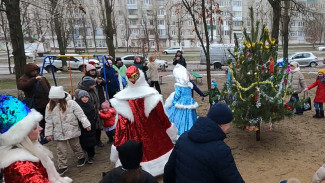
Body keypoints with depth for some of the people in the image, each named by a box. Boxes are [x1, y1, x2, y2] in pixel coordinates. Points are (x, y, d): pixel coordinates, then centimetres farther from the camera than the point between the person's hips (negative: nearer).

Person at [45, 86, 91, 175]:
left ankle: (81, 157, 42)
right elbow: (48, 122, 3)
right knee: (61, 150, 7)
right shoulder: (49, 107, -2)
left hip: (72, 131, -2)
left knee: (76, 146, 16)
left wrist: (86, 124, -17)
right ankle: (62, 166, 23)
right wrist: (48, 133, 2)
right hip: (59, 133, 2)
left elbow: (80, 114, -13)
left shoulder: (71, 103, -14)